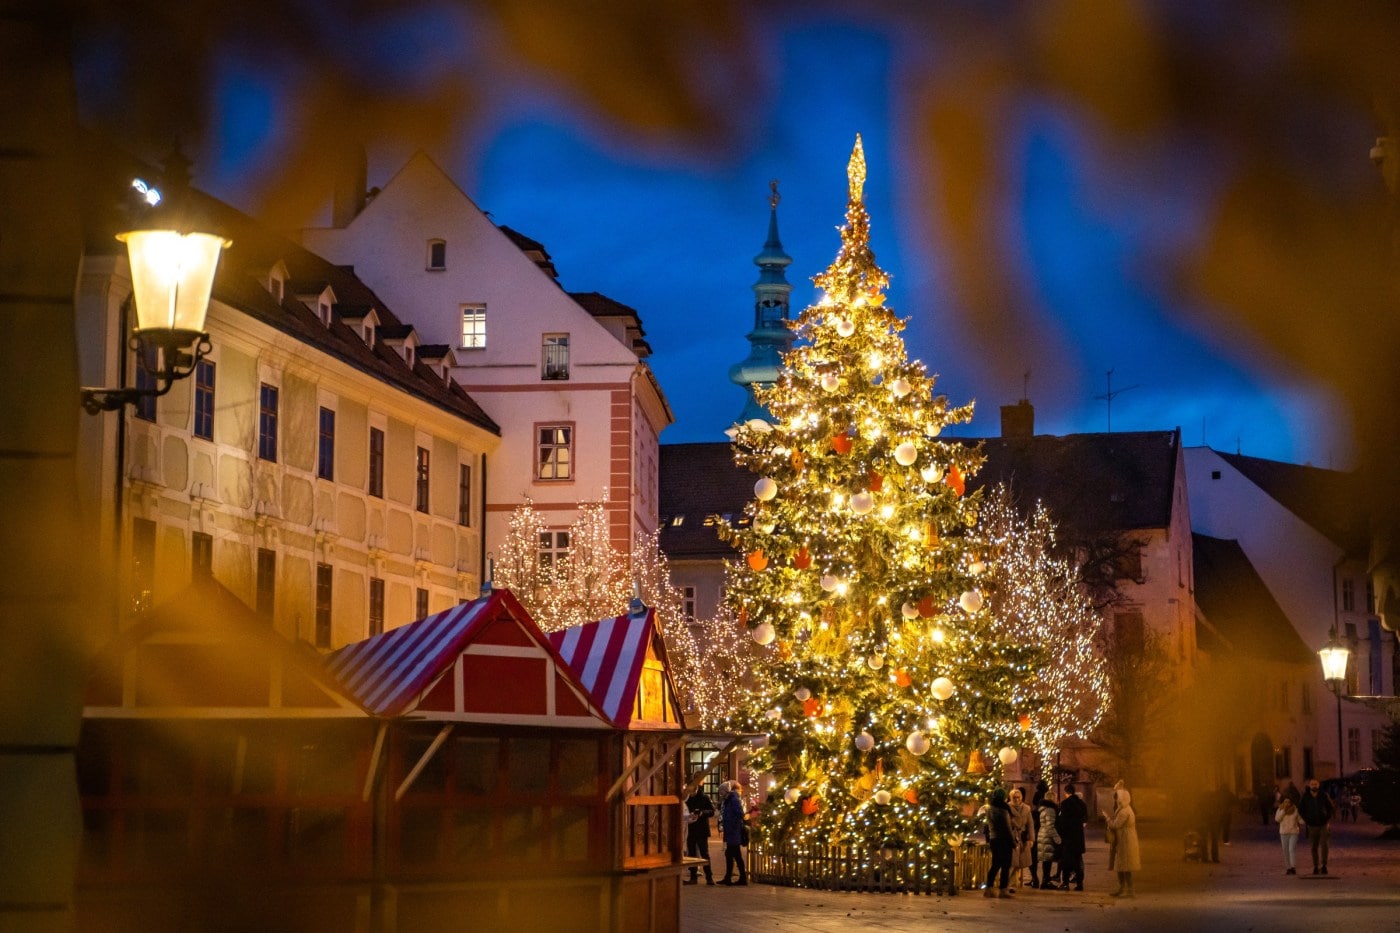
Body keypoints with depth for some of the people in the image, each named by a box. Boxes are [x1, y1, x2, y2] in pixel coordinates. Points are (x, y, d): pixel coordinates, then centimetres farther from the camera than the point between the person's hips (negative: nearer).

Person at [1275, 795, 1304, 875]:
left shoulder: (1295, 810, 1)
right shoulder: (1280, 810, 2)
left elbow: (1300, 819, 12)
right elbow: (1277, 819, -11)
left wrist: (1301, 826, -4)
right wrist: (1283, 810, -15)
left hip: (1294, 832, -2)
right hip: (1284, 833, 2)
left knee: (1292, 849, -15)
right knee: (1285, 851, 5)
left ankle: (1293, 867, -19)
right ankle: (1288, 868, 12)